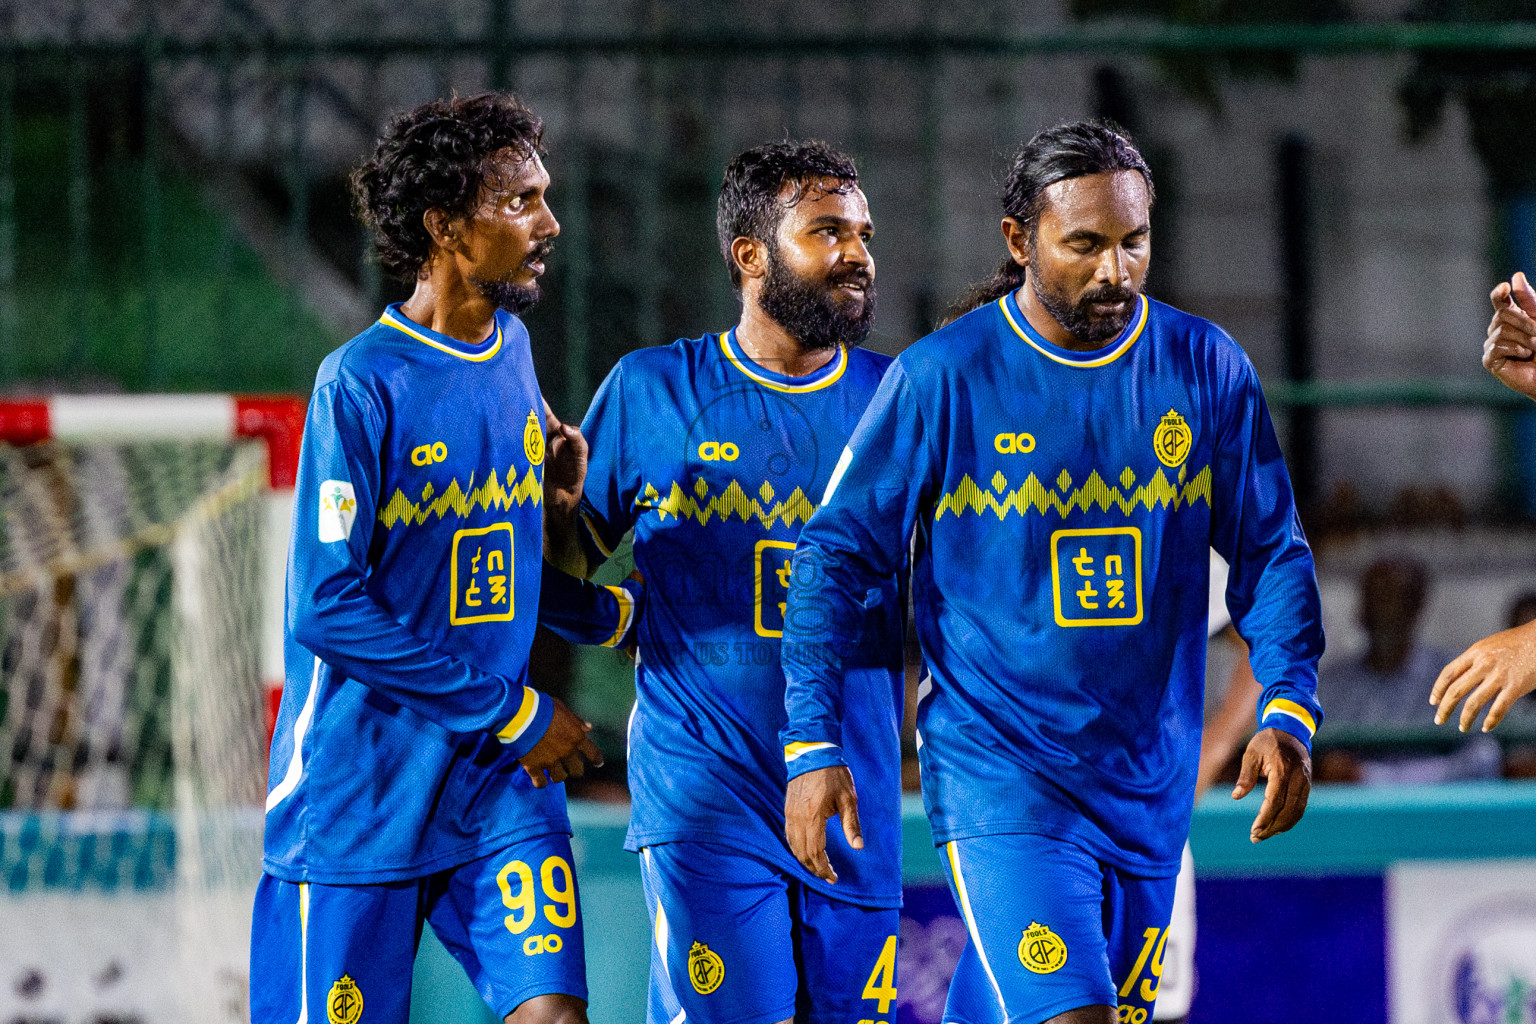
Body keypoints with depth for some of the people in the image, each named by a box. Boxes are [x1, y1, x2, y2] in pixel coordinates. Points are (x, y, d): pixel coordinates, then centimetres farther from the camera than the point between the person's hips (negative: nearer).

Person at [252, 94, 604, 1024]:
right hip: (361, 791, -6)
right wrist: (513, 713, -14)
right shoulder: (362, 383, -14)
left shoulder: (512, 352, 8)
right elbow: (327, 607, -18)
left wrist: (560, 482, 0)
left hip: (502, 776, 6)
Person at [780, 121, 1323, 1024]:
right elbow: (837, 557, -2)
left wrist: (1289, 712, -6)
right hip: (997, 771, -4)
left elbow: (1270, 552, 9)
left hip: (1149, 781, 4)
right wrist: (815, 746, -7)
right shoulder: (940, 379, -7)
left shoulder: (1207, 369, 2)